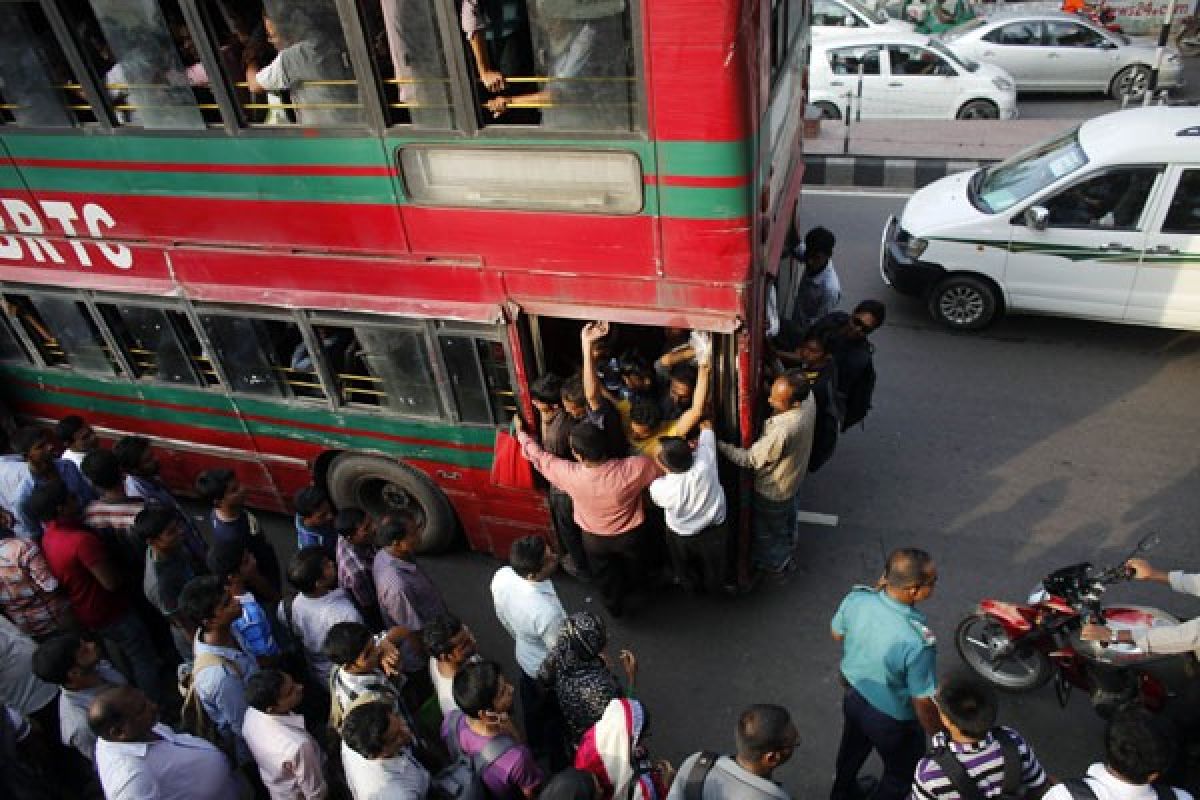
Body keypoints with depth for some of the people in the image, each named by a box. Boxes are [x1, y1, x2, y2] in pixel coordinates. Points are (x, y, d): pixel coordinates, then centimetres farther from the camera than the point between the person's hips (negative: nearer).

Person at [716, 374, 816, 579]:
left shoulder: (782, 431, -47)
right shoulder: (808, 396, -26)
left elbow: (750, 459, -33)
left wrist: (716, 444, -33)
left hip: (773, 490, -8)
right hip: (793, 477, 8)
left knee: (767, 530, 24)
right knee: (787, 516, 36)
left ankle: (774, 565, 51)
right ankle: (788, 548, 65)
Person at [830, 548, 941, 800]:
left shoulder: (856, 598, -25)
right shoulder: (918, 640, -41)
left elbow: (838, 635, -2)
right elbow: (924, 703, -26)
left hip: (854, 695, 6)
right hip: (893, 719, -6)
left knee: (852, 749, 35)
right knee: (901, 775, 27)